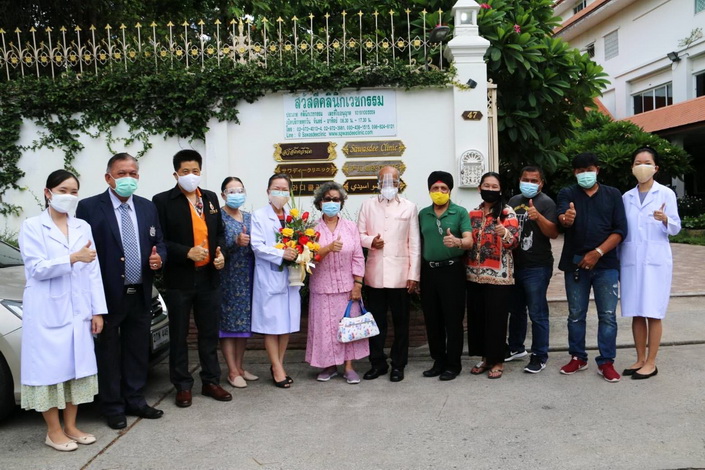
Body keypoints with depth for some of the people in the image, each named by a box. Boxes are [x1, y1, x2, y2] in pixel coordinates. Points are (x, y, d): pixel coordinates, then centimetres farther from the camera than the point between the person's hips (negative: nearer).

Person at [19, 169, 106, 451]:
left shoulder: (83, 227, 10)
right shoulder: (32, 226, -2)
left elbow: (93, 271, 8)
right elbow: (36, 268, -11)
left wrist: (97, 310, 4)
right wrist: (73, 258, -22)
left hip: (78, 310, 5)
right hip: (46, 311, -4)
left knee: (77, 367, 8)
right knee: (50, 368, 2)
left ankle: (71, 427, 21)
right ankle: (53, 431, 15)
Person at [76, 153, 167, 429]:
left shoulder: (148, 207, 7)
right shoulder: (89, 207, -7)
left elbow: (159, 242, 14)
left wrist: (158, 257, -10)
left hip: (141, 294, 5)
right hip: (108, 293, -4)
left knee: (138, 350, 14)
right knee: (109, 352, 9)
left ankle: (135, 401, 29)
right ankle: (112, 407, 22)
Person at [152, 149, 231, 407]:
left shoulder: (211, 198, 10)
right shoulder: (163, 200, -6)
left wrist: (220, 252, -2)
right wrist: (186, 252, -20)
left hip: (209, 276, 4)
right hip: (179, 278, -4)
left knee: (210, 332, 13)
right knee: (179, 335, 8)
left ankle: (211, 381, 26)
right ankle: (183, 386, 22)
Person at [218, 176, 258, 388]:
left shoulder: (249, 217, 14)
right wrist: (236, 241, -29)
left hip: (247, 277, 6)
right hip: (227, 277, -5)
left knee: (244, 321, 9)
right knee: (228, 322, -1)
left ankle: (239, 367, 20)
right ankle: (232, 371, 7)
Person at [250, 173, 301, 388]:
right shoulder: (259, 216, -1)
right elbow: (257, 246, -10)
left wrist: (297, 253, -12)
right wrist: (281, 254, -18)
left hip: (290, 275, 4)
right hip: (268, 276, -4)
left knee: (287, 322, 8)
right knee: (271, 323, 0)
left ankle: (278, 365, 22)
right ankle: (277, 369, 11)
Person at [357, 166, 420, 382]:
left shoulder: (409, 207, 4)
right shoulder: (368, 205, 9)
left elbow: (414, 243, 1)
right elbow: (359, 233, 9)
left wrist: (414, 274, -4)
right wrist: (370, 241, -14)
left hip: (400, 274, -1)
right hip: (375, 273, 2)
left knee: (400, 321, 6)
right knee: (376, 320, 9)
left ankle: (398, 364, 19)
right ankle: (377, 363, 22)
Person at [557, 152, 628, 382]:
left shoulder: (613, 195, 6)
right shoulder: (567, 194, 5)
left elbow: (620, 230, -2)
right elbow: (562, 219, -16)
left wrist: (597, 253, -13)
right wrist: (566, 218, -41)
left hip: (606, 264, 0)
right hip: (575, 263, 1)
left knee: (607, 315, 2)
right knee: (576, 315, 9)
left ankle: (606, 362, 13)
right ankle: (578, 358, 22)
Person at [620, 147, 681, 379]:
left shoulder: (666, 194, 0)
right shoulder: (626, 197, 11)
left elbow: (676, 228, -4)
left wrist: (665, 220, -26)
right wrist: (618, 260, 9)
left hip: (655, 260, -4)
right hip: (631, 260, 4)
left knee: (653, 312, -3)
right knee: (636, 312, 7)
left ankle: (651, 363, 6)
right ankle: (640, 359, 17)